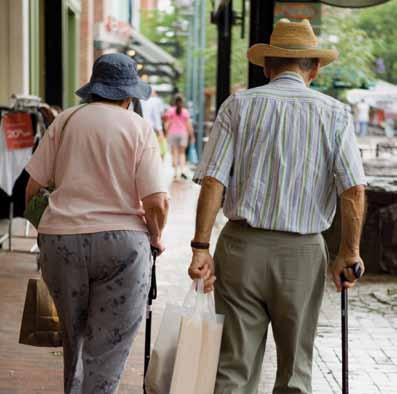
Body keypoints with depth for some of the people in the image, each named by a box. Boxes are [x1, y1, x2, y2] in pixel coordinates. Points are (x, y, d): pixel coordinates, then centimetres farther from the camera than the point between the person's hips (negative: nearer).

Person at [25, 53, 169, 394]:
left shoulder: (66, 120, 6)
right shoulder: (139, 128, 0)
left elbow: (34, 184, 5)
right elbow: (157, 202, -8)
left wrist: (38, 222, 23)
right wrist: (156, 238, 10)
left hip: (61, 238, 3)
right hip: (121, 241, -3)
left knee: (74, 336, 22)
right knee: (107, 350, 3)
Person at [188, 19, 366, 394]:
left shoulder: (239, 105, 3)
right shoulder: (335, 113, 2)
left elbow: (213, 181, -6)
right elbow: (353, 190, -5)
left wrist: (200, 247, -5)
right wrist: (350, 252, 4)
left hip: (242, 246, 0)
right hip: (303, 251, 0)